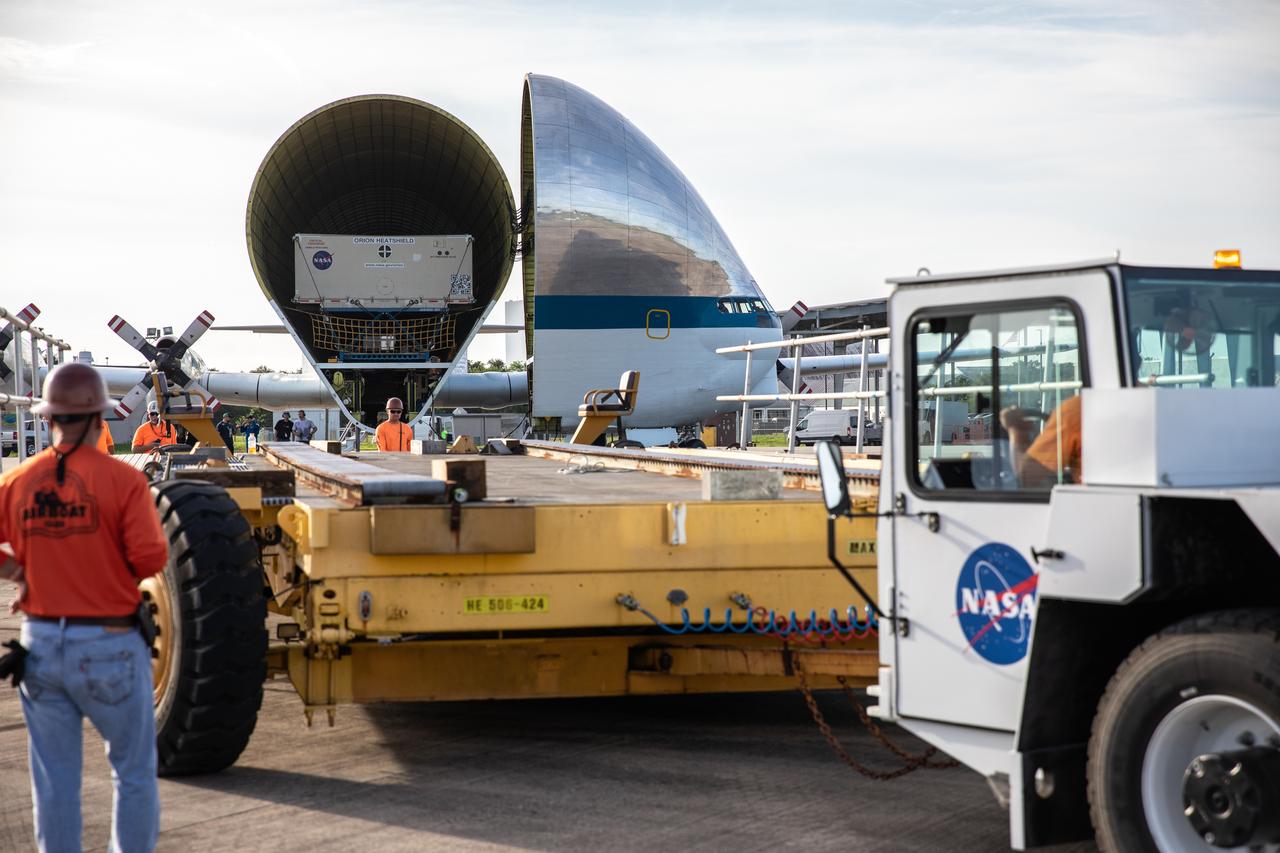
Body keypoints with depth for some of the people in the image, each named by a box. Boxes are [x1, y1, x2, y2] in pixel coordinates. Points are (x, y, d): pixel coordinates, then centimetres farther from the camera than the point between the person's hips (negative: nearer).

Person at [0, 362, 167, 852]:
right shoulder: (123, 480, -13)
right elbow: (150, 558, -18)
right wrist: (111, 567, 2)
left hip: (41, 642, 4)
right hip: (109, 645, -3)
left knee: (54, 779, 14)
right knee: (134, 771, 12)